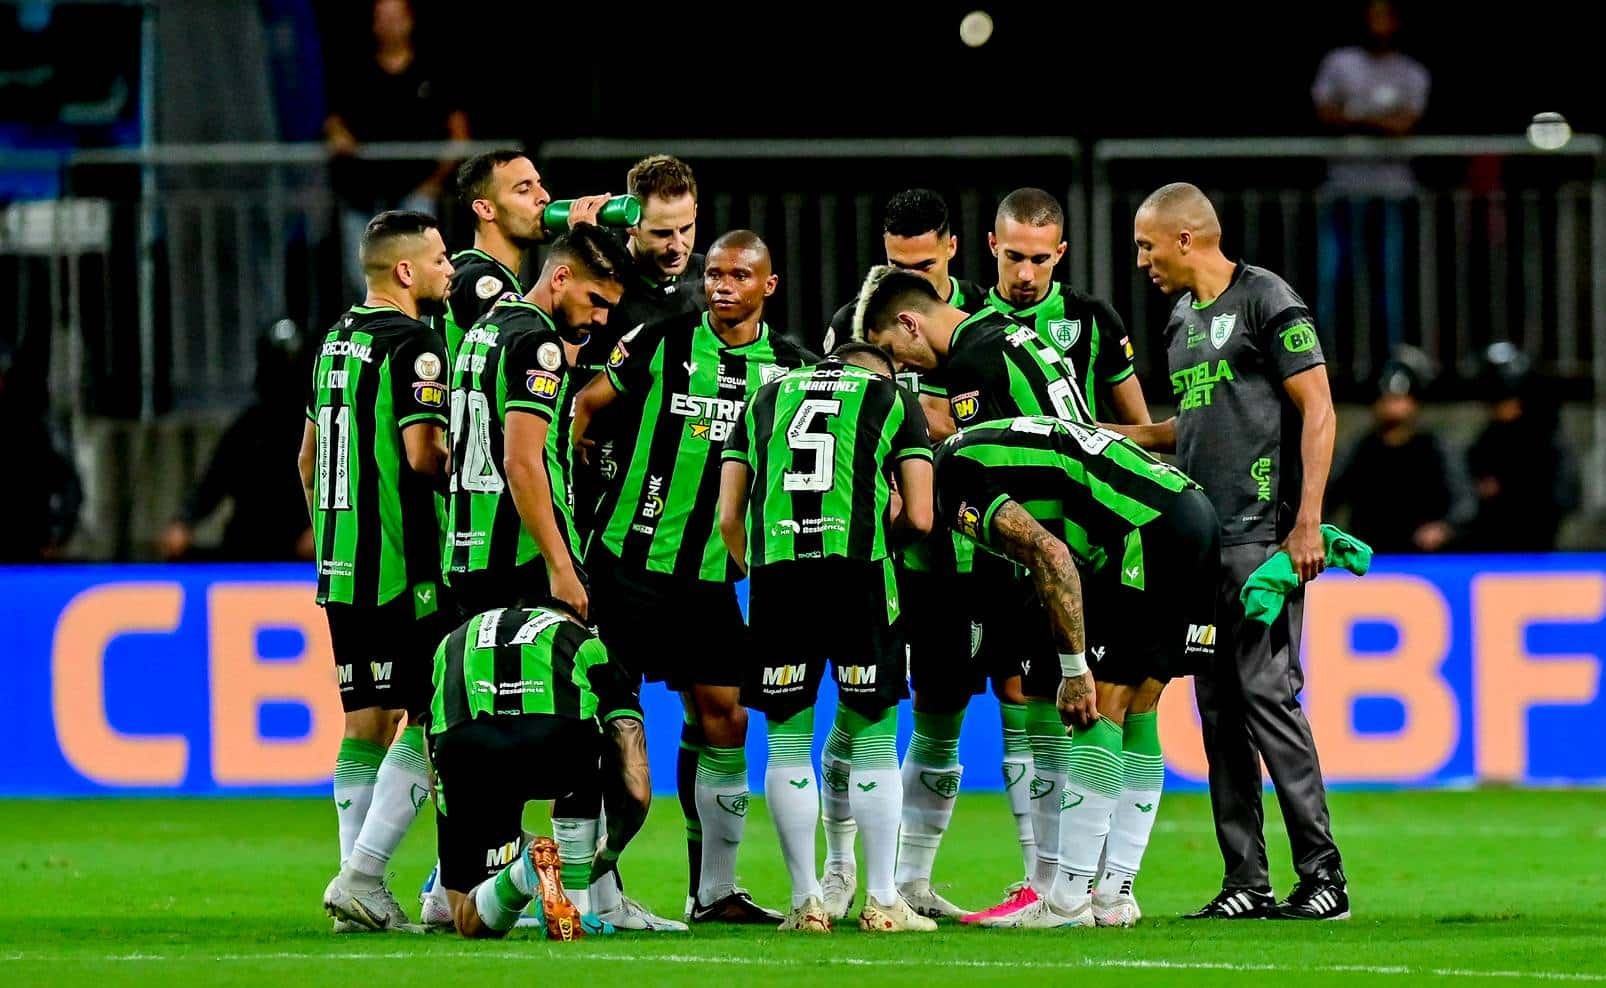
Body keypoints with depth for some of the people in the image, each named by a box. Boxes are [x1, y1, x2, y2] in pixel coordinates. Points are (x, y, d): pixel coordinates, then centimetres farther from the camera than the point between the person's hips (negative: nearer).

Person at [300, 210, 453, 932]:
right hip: (404, 568, -9)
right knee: (427, 722, -5)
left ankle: (363, 894, 8)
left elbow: (310, 452, 22)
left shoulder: (337, 339, 15)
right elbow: (423, 453, -21)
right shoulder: (414, 344, -12)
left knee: (367, 722, 10)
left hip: (341, 567, 9)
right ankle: (360, 877, -12)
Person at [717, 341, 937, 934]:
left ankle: (806, 902, 8)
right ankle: (882, 902, 7)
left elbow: (728, 517, 19)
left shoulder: (767, 398, 25)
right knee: (873, 745, 7)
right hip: (858, 567, -2)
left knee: (788, 746, 9)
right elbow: (918, 518, 11)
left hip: (774, 569, 2)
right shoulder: (895, 402, 19)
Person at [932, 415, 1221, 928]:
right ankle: (1115, 894, 15)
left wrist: (1076, 669, -14)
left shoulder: (956, 480, -7)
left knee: (1100, 710, -6)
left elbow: (1051, 555, -17)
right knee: (1136, 713, 13)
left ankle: (1068, 899, -5)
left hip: (1152, 534, -10)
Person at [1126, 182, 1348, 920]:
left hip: (1262, 535, -8)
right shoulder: (1182, 318, 19)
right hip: (1201, 539, 8)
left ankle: (1323, 874, -10)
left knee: (1267, 693, -12)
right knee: (1220, 706, 6)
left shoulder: (1267, 301, -6)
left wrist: (1308, 522, -16)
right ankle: (1246, 882, 8)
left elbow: (1316, 411, -10)